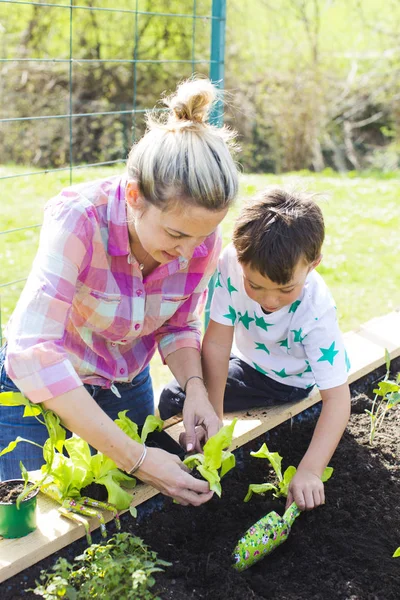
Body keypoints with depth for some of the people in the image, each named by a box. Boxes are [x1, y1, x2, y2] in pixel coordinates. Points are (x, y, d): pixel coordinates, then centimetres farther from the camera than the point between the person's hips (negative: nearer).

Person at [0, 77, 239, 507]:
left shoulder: (202, 240, -19)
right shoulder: (79, 218, -34)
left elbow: (177, 326, -2)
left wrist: (195, 387, -24)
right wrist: (135, 457, -40)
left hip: (126, 387, 4)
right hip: (40, 388, -4)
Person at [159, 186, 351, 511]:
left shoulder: (317, 310, -36)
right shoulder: (232, 264, -31)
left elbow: (337, 396, -34)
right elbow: (216, 343, -24)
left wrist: (310, 471, -43)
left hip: (291, 381, -3)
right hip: (250, 363, 3)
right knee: (174, 398, -1)